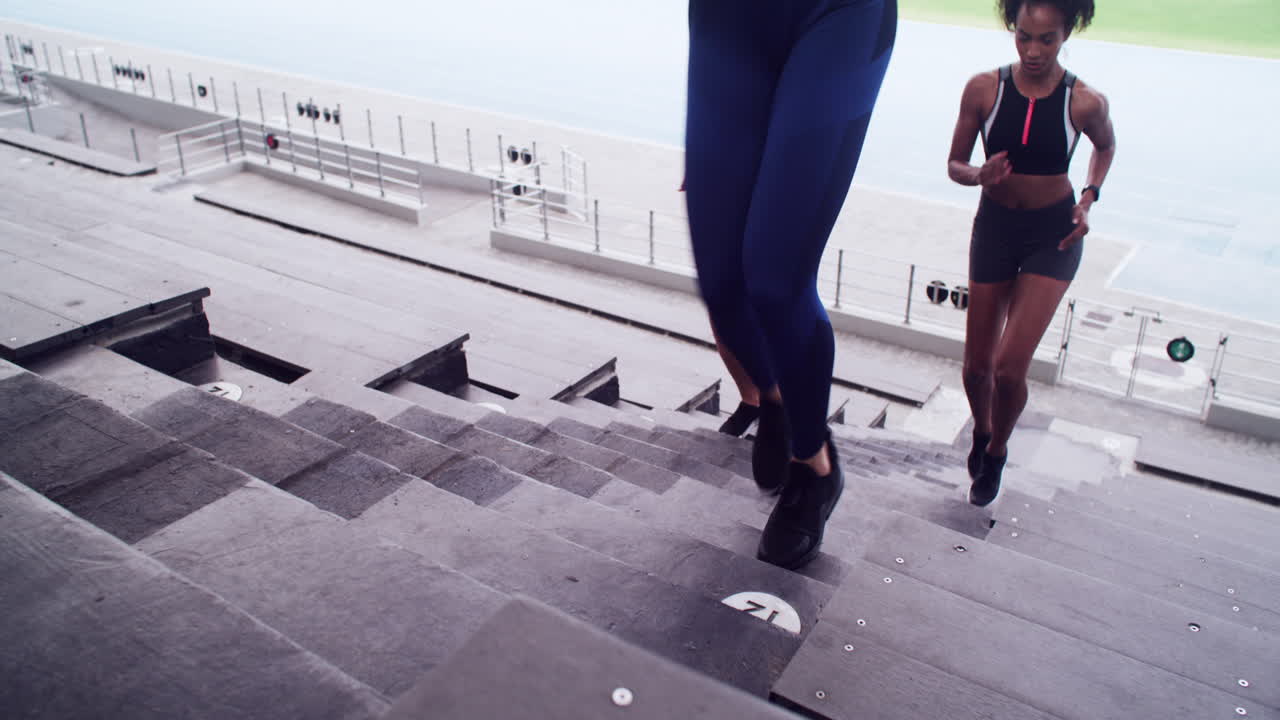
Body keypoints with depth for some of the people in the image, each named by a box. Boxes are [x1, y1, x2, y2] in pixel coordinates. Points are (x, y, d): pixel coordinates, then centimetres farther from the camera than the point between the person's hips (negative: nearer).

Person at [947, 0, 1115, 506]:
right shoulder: (983, 89, -12)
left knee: (1009, 368, -11)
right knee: (977, 366, 9)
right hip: (994, 227, 2)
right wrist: (980, 176, -24)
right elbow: (955, 165, -2)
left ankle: (996, 453, 19)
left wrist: (1088, 198, -6)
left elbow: (1106, 146, 9)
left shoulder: (1084, 102, -14)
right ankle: (982, 431, 42)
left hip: (1053, 235, -2)